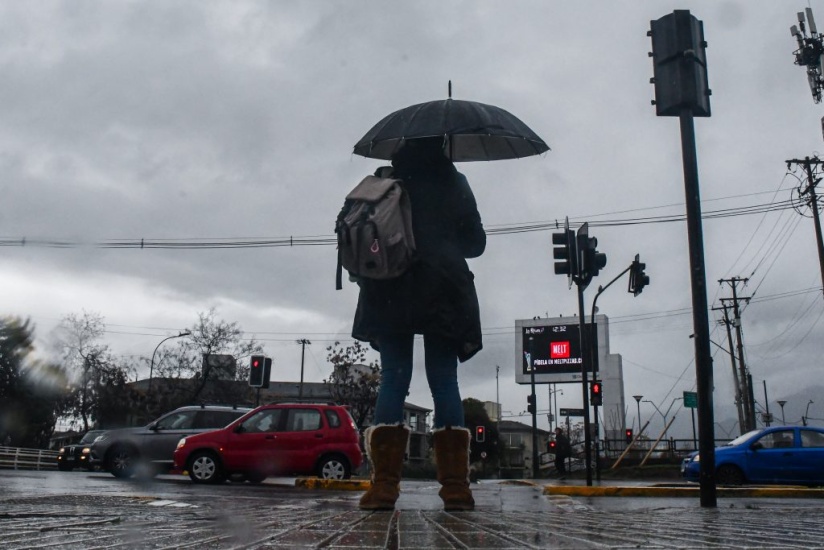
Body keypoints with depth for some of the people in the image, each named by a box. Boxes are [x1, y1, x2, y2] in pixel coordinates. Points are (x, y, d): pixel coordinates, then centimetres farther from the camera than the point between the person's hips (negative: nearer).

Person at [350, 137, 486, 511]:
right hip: (442, 294, 0)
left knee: (393, 381, 1)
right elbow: (476, 243, 10)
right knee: (444, 383, 0)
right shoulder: (453, 183, 7)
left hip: (390, 295, 1)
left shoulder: (383, 182, 8)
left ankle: (384, 484, -7)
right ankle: (455, 485, -4)